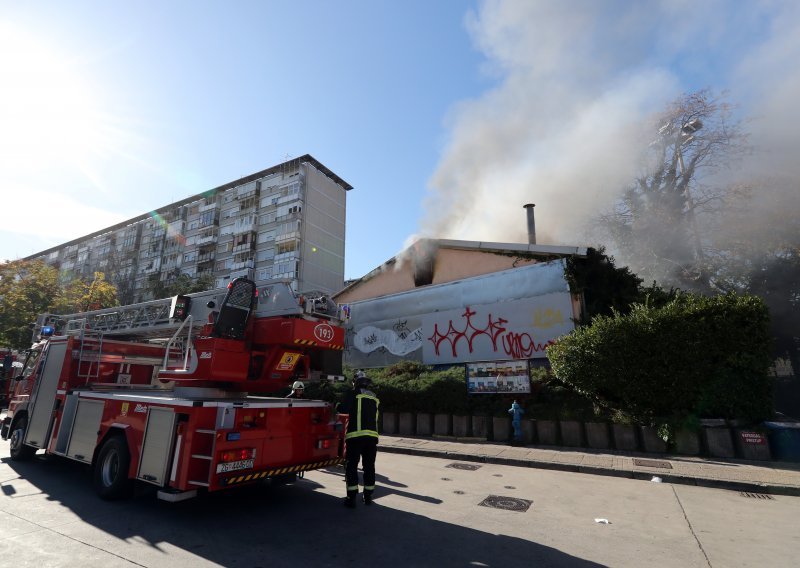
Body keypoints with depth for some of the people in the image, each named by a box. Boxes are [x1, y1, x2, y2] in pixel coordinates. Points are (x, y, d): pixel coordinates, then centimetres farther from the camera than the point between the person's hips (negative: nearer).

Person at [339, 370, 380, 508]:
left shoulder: (354, 394, -2)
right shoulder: (374, 398, 17)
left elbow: (343, 409, -11)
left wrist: (338, 405, 10)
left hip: (356, 435, -5)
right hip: (372, 436, 5)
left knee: (352, 466, 4)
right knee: (369, 466, 14)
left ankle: (351, 498, 4)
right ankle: (368, 496, 21)